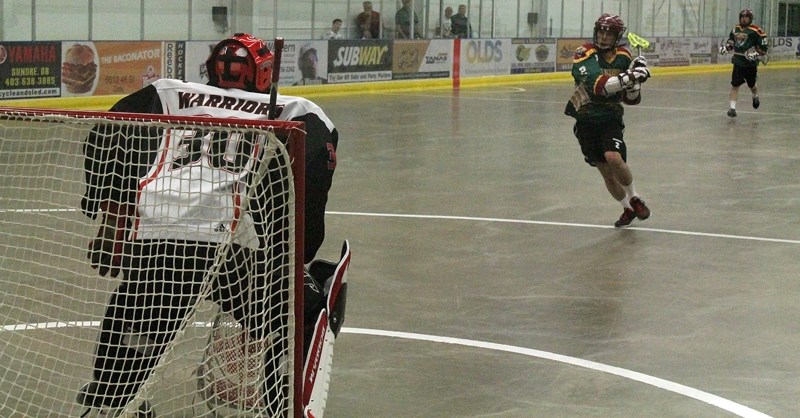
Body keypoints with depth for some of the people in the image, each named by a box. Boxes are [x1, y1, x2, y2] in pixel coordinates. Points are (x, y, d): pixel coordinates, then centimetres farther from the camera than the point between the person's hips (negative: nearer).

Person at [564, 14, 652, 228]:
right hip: (585, 120, -1)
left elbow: (631, 99, 5)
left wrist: (635, 81, -15)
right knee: (605, 171, 4)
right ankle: (628, 209, 26)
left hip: (611, 118, 1)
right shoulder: (584, 54, -12)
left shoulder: (624, 58, 1)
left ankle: (634, 199, -1)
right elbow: (597, 86, -28)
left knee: (614, 158, -24)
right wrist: (627, 77, -36)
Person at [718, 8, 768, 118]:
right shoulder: (735, 29, 7)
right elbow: (731, 42, 21)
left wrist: (756, 54, -23)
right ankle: (732, 107, -6)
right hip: (738, 62, 3)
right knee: (735, 84, -6)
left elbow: (764, 47, -9)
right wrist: (725, 47, 2)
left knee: (751, 84, 15)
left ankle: (755, 97, 48)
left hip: (751, 64, -3)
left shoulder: (756, 31, -11)